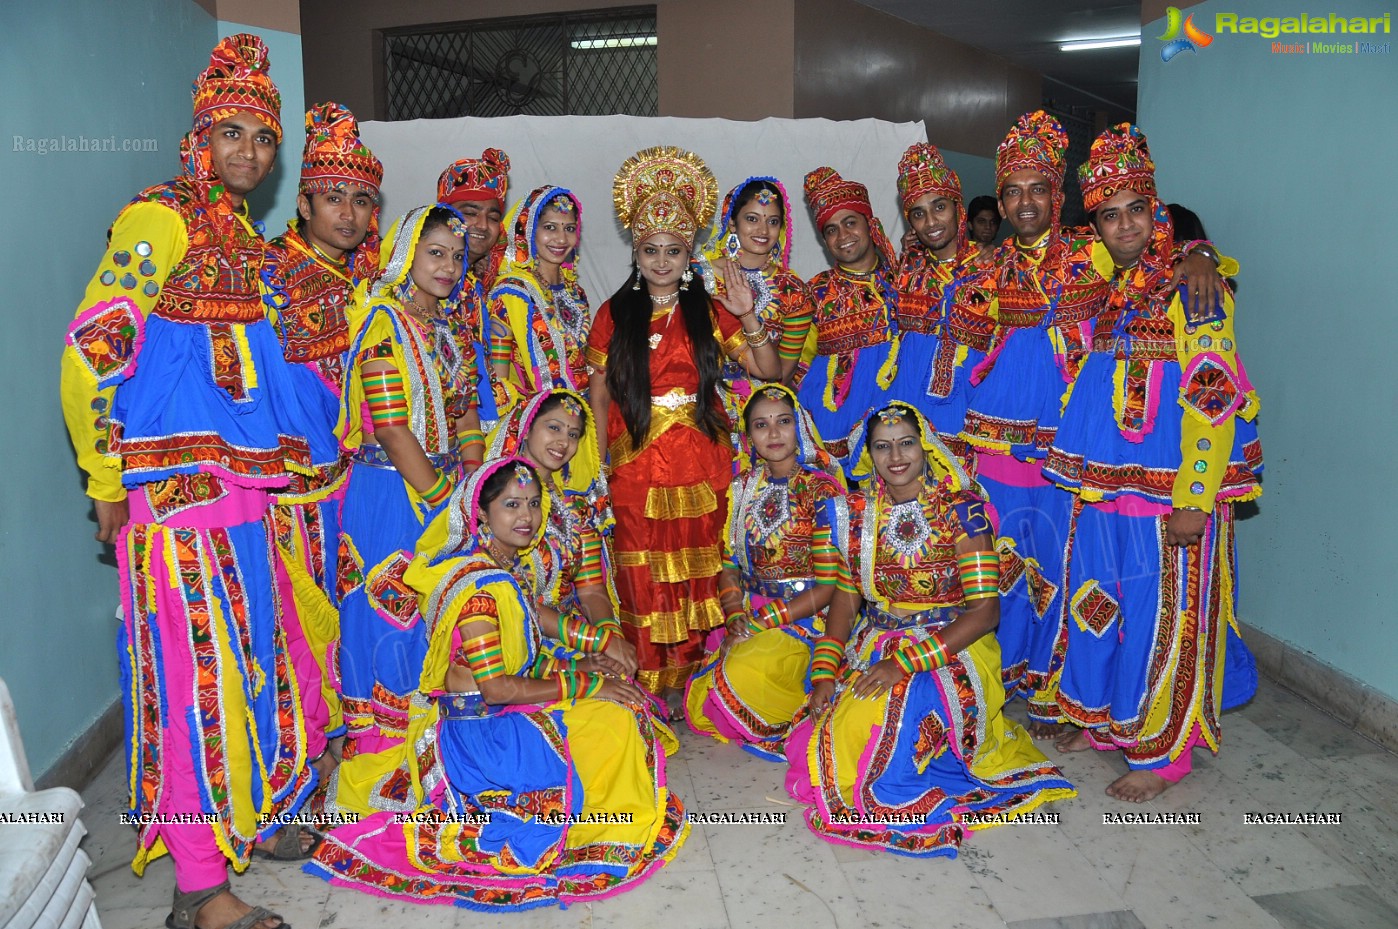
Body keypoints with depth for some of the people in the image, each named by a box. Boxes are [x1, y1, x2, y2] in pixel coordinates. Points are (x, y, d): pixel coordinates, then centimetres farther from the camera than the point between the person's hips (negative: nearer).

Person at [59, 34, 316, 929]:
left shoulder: (246, 238, 18)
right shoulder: (161, 219, -8)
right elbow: (90, 351, -14)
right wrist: (106, 482, -11)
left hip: (244, 479, 8)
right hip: (175, 485, -8)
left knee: (256, 649, 15)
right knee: (197, 663, -4)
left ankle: (250, 814, 34)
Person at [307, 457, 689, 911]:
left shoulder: (508, 565, 3)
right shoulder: (478, 585, -25)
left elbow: (534, 619, 21)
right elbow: (496, 688, -25)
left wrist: (602, 640, 10)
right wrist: (585, 685, -20)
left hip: (508, 714, 9)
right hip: (481, 728, -9)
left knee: (616, 693, 13)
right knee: (615, 716, -13)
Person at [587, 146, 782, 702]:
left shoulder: (708, 312, 6)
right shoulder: (614, 314, 6)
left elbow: (769, 371, 2)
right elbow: (599, 391, 7)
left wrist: (748, 317, -13)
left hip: (701, 467, 1)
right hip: (636, 466, 0)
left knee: (698, 579, 4)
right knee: (645, 584, 0)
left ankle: (694, 684, 17)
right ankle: (647, 692, 12)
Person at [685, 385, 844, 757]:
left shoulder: (821, 489, -8)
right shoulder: (744, 486, 9)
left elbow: (828, 585, -12)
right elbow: (730, 566, 9)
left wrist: (760, 622, -15)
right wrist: (735, 621, -9)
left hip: (805, 619, -5)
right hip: (750, 616, 5)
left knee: (742, 675, -29)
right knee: (697, 706, -10)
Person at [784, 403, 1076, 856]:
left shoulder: (961, 511, -10)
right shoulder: (856, 513, 5)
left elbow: (985, 610, -15)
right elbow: (846, 596, 6)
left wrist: (905, 663, -23)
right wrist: (824, 673, -7)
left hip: (950, 650, -4)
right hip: (874, 646, 4)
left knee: (881, 730, -26)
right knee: (836, 731, -17)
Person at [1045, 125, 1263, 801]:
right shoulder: (1100, 286, 10)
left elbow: (1215, 397, -15)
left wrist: (1195, 498, -20)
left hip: (1171, 484, -6)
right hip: (1100, 483, 7)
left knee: (1162, 614, 1)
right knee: (1099, 601, 15)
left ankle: (1160, 750, 16)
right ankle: (1102, 718, 33)